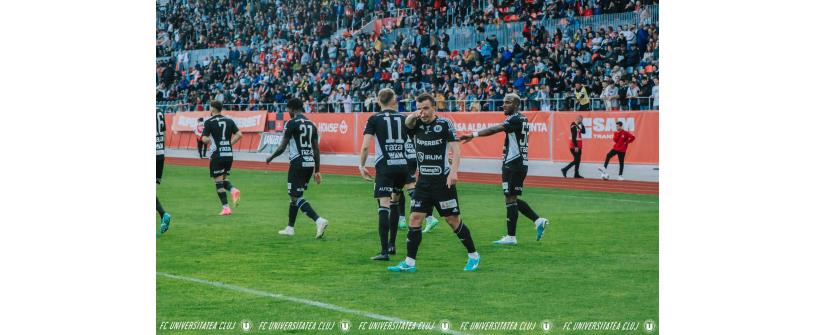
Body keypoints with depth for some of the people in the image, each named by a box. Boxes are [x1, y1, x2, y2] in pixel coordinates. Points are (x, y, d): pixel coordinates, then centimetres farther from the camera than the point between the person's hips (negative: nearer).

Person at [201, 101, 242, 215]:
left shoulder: (209, 122, -5)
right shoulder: (229, 121, 8)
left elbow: (204, 139, -10)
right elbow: (239, 134, 1)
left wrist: (210, 140, 12)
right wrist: (229, 144, 10)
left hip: (217, 155, -5)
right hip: (229, 154, 5)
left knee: (218, 181, 1)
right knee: (223, 178, 20)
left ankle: (225, 207, -5)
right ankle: (233, 190, -10)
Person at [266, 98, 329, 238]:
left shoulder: (291, 123, -8)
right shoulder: (311, 124, 12)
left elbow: (282, 147, -9)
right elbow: (316, 150, 11)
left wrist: (270, 158, 9)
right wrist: (317, 171, 15)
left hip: (298, 163, -7)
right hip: (310, 163, 7)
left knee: (296, 197, -4)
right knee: (295, 195, 19)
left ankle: (319, 220, -20)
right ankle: (290, 228, 25)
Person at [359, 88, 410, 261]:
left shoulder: (374, 119, 0)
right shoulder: (404, 118, 9)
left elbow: (365, 146, -7)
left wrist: (361, 165, 5)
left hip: (385, 167, -4)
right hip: (403, 165, 4)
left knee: (384, 206, -8)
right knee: (395, 202, 22)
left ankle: (384, 251, -16)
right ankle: (392, 244, 26)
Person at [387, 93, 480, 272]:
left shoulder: (445, 124, -6)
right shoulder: (417, 124, 8)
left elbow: (455, 147, -13)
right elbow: (407, 123, -13)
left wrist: (453, 171, -26)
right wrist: (413, 116, -34)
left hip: (443, 180, -4)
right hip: (424, 181, 4)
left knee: (453, 220, 0)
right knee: (415, 219, -2)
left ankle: (473, 256, 15)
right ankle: (409, 263, 3)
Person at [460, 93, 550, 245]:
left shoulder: (515, 119, -14)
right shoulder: (523, 119, 15)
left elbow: (495, 129, -26)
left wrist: (473, 135, -32)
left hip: (513, 164, -9)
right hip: (521, 163, 9)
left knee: (510, 199, -5)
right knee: (513, 199, 16)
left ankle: (511, 237, -2)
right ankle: (538, 220, 12)